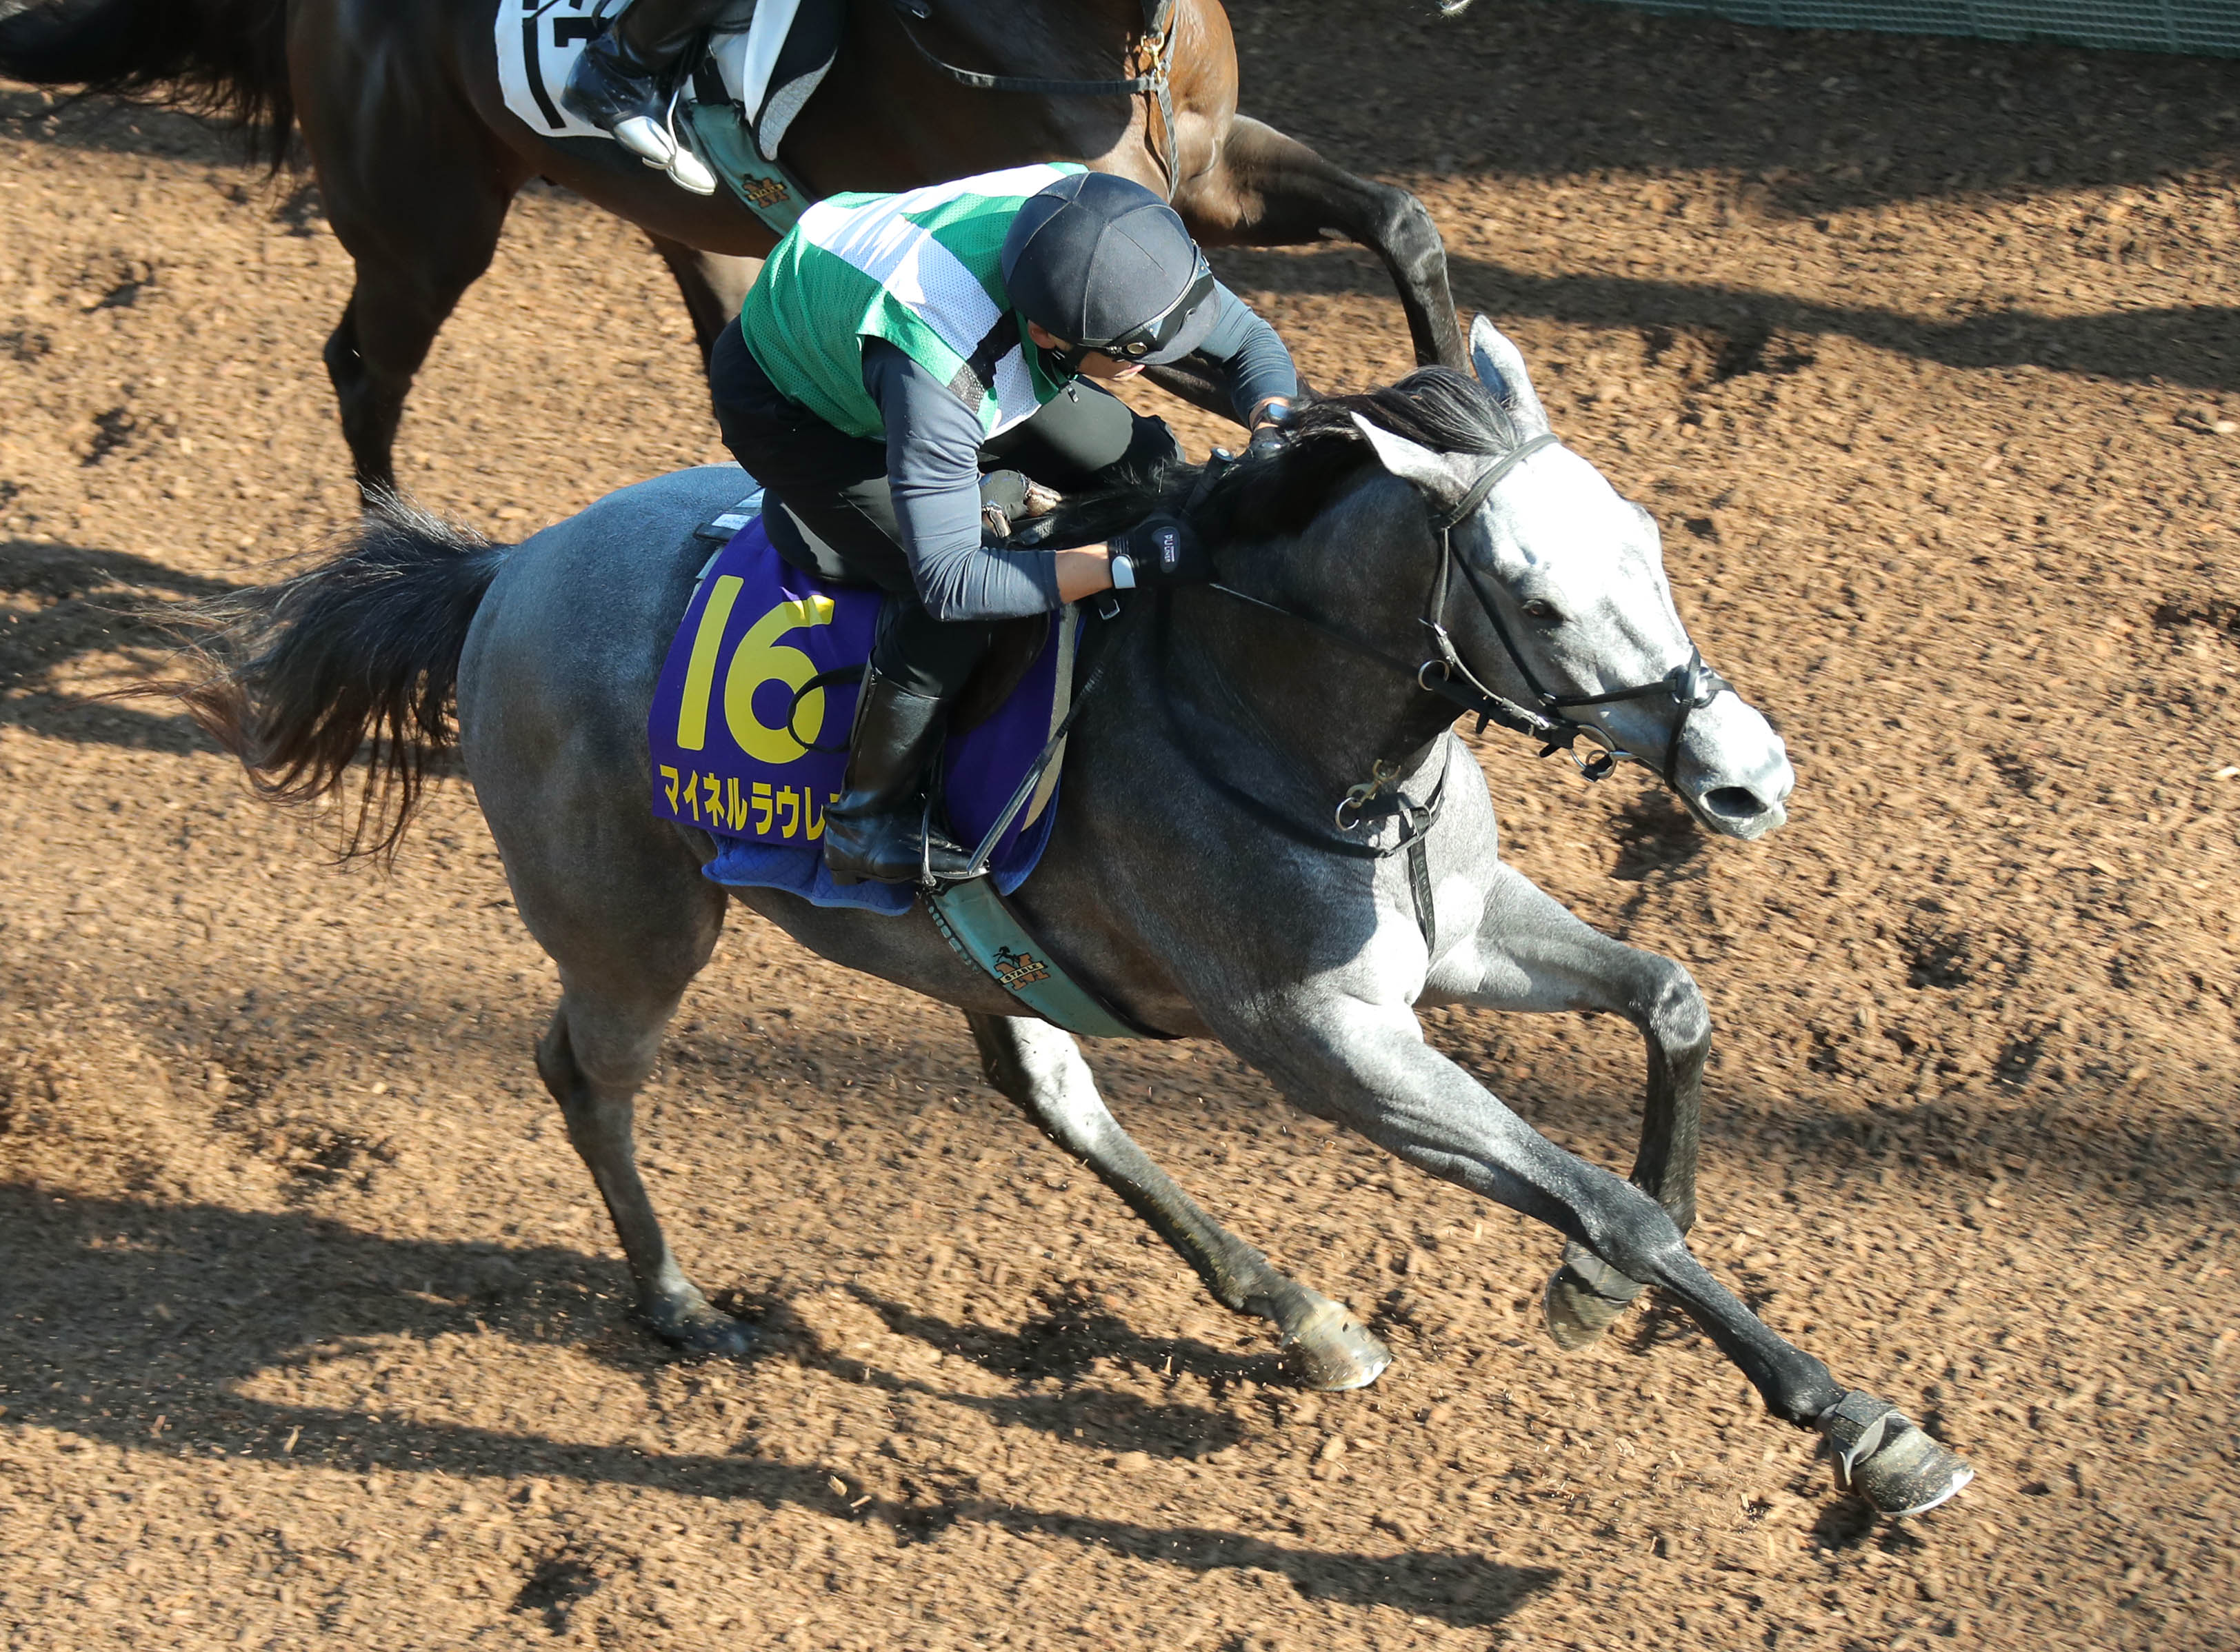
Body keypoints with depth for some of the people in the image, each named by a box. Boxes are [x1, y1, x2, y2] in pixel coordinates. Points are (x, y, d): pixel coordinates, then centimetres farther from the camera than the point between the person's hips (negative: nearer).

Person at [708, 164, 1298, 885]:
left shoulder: (1112, 242, -30)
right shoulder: (936, 371, -48)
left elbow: (1250, 343, -13)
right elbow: (950, 582, -41)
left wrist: (1273, 435, -34)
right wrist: (1126, 560, -46)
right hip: (786, 406, -7)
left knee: (1143, 460, 3)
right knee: (956, 610, -23)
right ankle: (866, 822, -2)